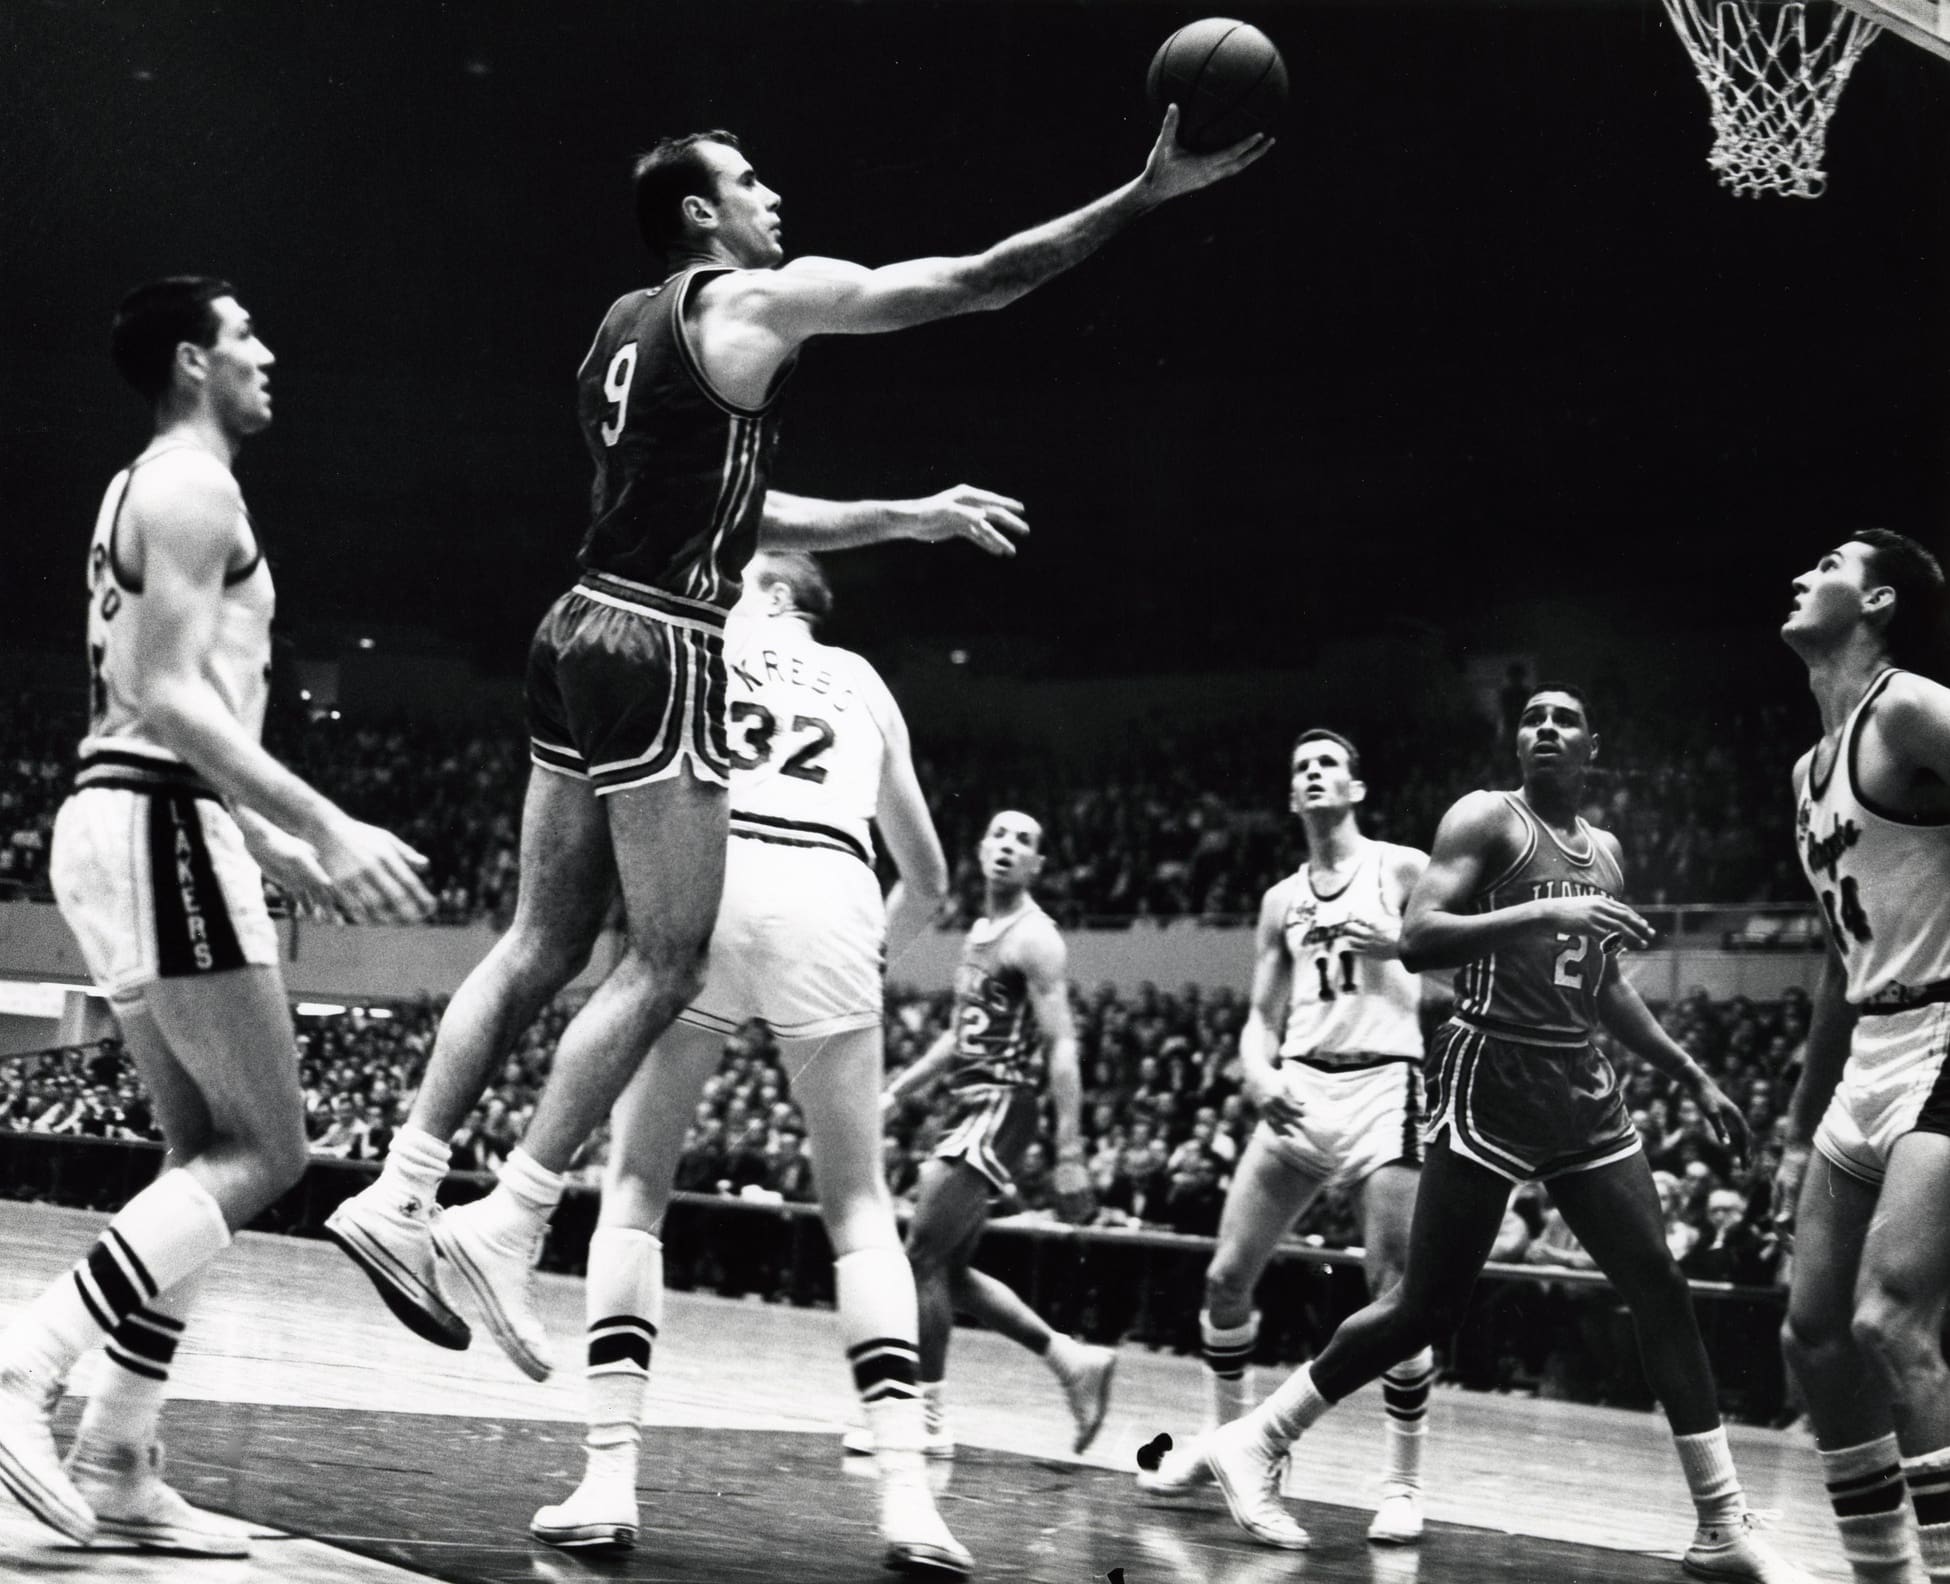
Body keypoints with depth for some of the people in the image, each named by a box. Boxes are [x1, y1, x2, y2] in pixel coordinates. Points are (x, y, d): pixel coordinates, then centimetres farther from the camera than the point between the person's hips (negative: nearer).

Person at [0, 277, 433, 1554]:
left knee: (211, 1153, 9)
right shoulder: (194, 488, -8)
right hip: (162, 831, -10)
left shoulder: (143, 491, 23)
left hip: (124, 820, 10)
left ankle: (119, 1465, 5)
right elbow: (173, 697, -19)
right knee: (266, 1151, -9)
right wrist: (329, 826, -22)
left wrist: (274, 846, 28)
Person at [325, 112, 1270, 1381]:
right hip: (661, 656, -9)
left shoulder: (628, 325, 21)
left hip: (582, 634, 9)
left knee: (545, 944, 11)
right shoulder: (762, 299, -4)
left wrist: (908, 517, 31)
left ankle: (402, 1192, 6)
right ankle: (511, 1221, -7)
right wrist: (1152, 191, -1)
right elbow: (976, 283, -6)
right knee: (665, 965, -4)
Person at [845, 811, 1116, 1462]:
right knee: (949, 1269, 10)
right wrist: (894, 1093, 20)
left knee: (923, 1257, -9)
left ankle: (927, 1416, 0)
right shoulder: (980, 933, 17)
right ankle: (1073, 1359, 18)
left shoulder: (1034, 938, -11)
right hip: (967, 1108, 10)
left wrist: (1069, 1156, -23)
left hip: (1001, 1108, -10)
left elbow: (1061, 1047, -17)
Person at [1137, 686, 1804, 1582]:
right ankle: (1253, 1442, 7)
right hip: (1491, 1078, -6)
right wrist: (1542, 913, -28)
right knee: (1426, 1305, -7)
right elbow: (1417, 941, -18)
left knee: (1660, 1290, -1)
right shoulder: (1486, 820, -5)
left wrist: (1692, 1077, 26)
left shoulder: (1604, 852, 17)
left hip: (1581, 1084, 7)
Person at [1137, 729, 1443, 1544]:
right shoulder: (1282, 902, 17)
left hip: (1383, 1086, -5)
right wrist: (1258, 1074, -5)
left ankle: (1404, 1482, 1)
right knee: (1227, 1275, 3)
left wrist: (1403, 946, -17)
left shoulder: (1403, 871, 3)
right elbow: (1261, 1016, 16)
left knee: (1396, 1294, -9)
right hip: (1300, 1090, 5)